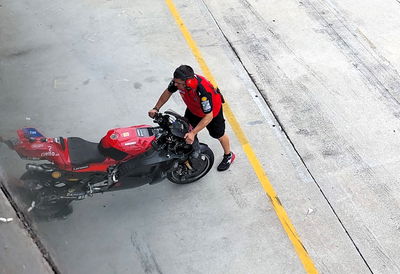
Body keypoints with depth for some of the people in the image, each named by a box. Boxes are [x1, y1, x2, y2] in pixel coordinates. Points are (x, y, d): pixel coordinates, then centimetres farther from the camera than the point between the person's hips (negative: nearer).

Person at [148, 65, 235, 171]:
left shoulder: (202, 90, -48)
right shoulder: (178, 80, -30)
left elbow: (208, 116, -41)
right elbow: (168, 92, -8)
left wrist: (193, 133, -45)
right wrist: (156, 108, -12)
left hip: (212, 110, -5)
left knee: (218, 134, 13)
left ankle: (228, 155, 39)